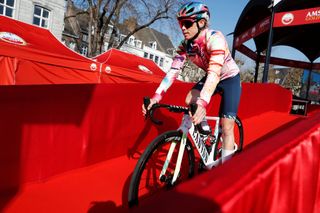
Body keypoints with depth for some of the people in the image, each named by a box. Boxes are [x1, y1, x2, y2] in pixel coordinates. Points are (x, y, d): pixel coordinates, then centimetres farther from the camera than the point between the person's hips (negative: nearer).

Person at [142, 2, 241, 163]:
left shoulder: (215, 38, -31)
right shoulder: (185, 45, -13)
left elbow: (214, 73, -44)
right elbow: (173, 71, -22)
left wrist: (203, 103, -58)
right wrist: (157, 96, -36)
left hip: (230, 79, -5)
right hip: (211, 78, 5)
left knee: (226, 129, -11)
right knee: (189, 100, -22)